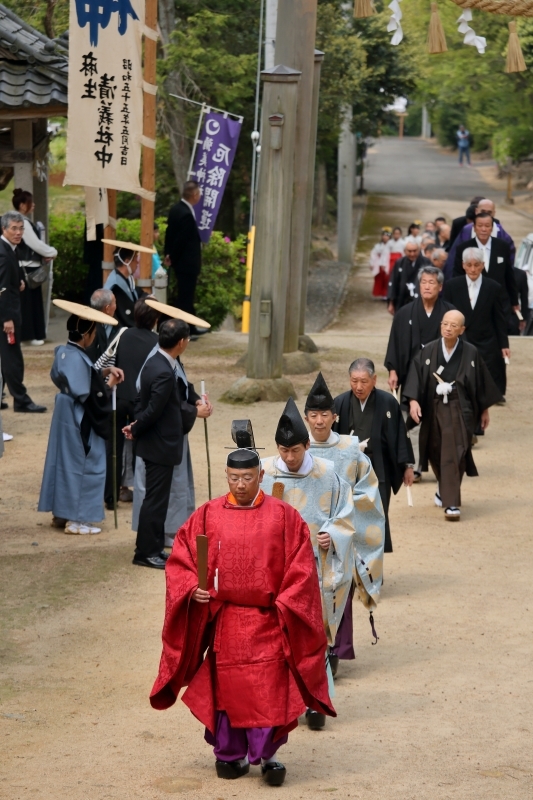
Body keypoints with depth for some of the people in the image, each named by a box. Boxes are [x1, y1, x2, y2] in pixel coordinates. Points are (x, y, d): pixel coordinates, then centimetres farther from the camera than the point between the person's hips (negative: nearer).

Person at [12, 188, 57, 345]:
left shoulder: (21, 221, 13)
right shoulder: (23, 223, -17)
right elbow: (35, 244, -17)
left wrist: (45, 255, 3)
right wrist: (52, 252, -4)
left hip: (28, 267, 10)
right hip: (28, 268, -10)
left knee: (32, 301, 13)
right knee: (29, 301, -4)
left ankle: (32, 333, 18)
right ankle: (32, 334, 1)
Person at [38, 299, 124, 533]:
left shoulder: (63, 352, 3)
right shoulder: (77, 358, -25)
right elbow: (84, 394, -24)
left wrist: (105, 371, 2)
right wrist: (108, 384, -11)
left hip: (66, 416, 9)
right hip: (79, 422, -9)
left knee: (65, 461, 17)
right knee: (83, 466, 1)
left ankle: (61, 513, 26)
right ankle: (77, 519, 6)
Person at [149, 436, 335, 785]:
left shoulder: (284, 517, 0)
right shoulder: (209, 516, 3)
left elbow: (301, 568, -1)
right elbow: (180, 559, 4)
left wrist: (285, 605, -10)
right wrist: (192, 588, -13)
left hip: (268, 622, -1)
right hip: (223, 620, 2)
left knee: (269, 689, -5)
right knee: (225, 688, 7)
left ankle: (268, 753, 5)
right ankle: (230, 753, 20)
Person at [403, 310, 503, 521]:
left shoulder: (470, 353, -2)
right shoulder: (428, 352, 0)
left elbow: (482, 382, 6)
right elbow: (416, 376, -7)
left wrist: (485, 409, 11)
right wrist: (413, 400, -21)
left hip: (459, 410, -3)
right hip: (433, 409, 3)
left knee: (453, 455, -13)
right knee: (436, 454, 16)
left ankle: (451, 503, -14)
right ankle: (445, 488, 43)